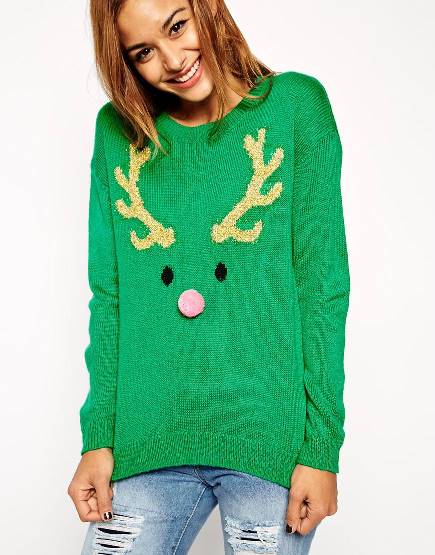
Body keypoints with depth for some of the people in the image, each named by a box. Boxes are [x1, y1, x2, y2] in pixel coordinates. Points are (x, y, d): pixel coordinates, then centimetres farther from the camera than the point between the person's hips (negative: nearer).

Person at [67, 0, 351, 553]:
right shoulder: (118, 130, 5)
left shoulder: (294, 104, -2)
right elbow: (108, 295, 5)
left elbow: (322, 283, -5)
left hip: (270, 442, -2)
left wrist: (321, 446, -8)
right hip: (146, 447, 2)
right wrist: (98, 437, -2)